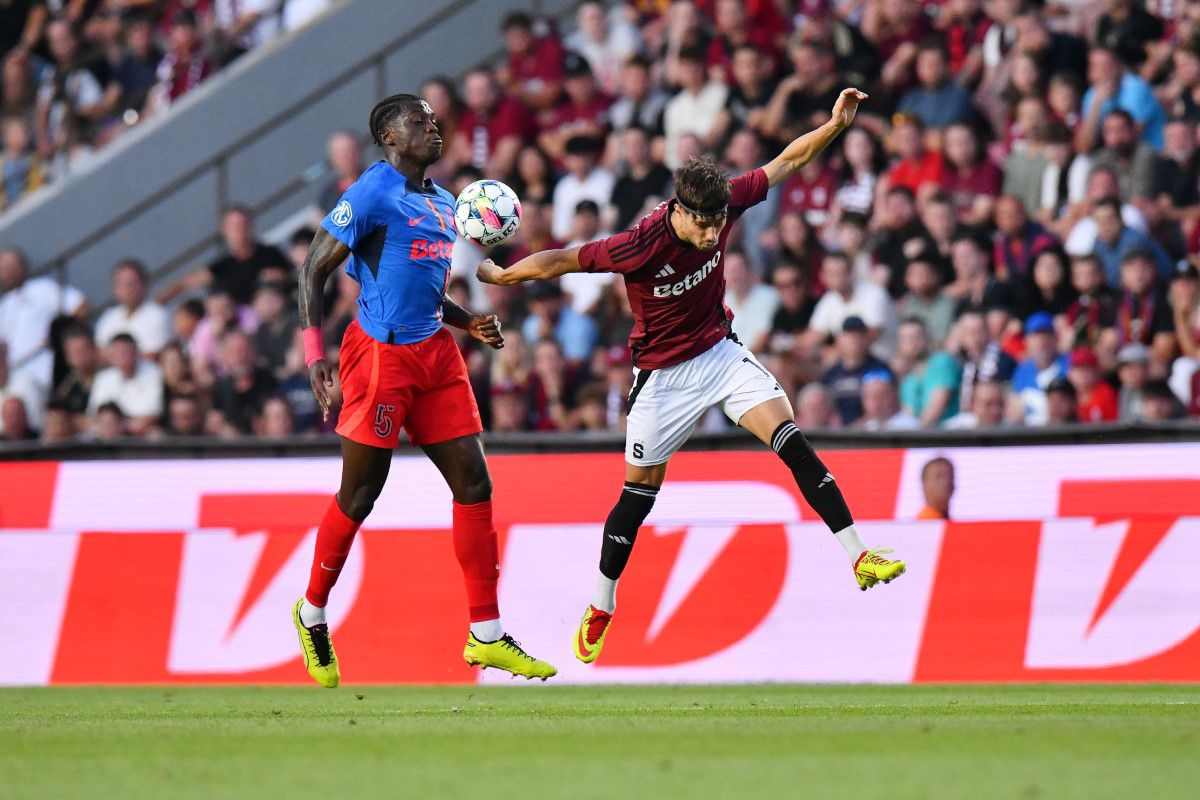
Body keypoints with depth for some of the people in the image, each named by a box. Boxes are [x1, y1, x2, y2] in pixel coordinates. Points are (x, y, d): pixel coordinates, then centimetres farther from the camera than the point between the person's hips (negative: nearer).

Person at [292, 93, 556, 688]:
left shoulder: (443, 204, 17)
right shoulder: (372, 194, -9)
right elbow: (314, 271, -9)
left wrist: (469, 323, 10)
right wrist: (314, 354, -17)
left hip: (436, 353, 8)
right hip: (381, 354, -8)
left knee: (474, 483, 0)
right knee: (358, 497, 0)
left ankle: (486, 637, 3)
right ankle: (312, 613, 21)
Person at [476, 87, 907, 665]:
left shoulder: (724, 205, -17)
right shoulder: (640, 247, -29)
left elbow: (785, 163, -4)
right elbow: (560, 262, -16)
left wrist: (835, 125, -14)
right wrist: (498, 275, -6)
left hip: (721, 353, 3)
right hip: (663, 375, -3)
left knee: (792, 441, -16)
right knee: (638, 495, 5)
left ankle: (859, 558, -18)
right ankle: (600, 611, 25)